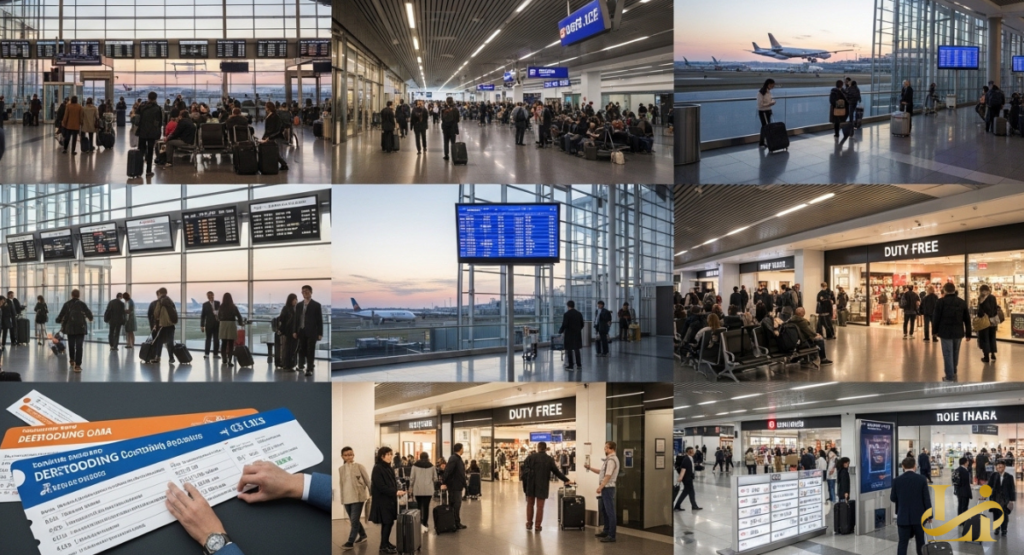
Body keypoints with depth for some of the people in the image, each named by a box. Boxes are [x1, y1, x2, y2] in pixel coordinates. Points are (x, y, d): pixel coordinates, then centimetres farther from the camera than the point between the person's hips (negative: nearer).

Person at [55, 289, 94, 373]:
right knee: (79, 346, -4)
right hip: (81, 327, -2)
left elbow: (61, 315, 5)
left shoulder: (67, 304, 1)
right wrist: (90, 318, 23)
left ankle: (72, 360, 40)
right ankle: (77, 365, -12)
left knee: (71, 344, 20)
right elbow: (89, 314, -1)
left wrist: (58, 320, 27)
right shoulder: (82, 304, -2)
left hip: (70, 327, 2)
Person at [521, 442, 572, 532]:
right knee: (540, 506, 6)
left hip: (531, 485, 0)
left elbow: (523, 467, -7)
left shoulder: (531, 457, -4)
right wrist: (566, 480, 10)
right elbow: (557, 472, 2)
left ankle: (529, 524, 19)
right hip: (542, 486, 0)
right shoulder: (549, 459, -2)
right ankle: (537, 526, 6)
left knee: (530, 504, 15)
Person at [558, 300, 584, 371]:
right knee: (577, 349, 13)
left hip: (569, 334, -5)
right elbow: (582, 324, 7)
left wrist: (560, 331, 0)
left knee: (569, 350, 3)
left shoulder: (566, 314, -13)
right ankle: (579, 365, 12)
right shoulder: (579, 314, 4)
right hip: (577, 334, 5)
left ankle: (571, 365, 4)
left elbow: (564, 325, -17)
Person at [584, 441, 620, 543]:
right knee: (602, 509, 19)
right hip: (605, 488, 11)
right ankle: (606, 531, 30)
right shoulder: (609, 459, 17)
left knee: (610, 511, -8)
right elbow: (602, 472, 20)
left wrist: (600, 487, -21)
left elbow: (608, 475, -22)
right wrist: (590, 468, 16)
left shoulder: (611, 460, -16)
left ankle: (611, 535, -6)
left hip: (608, 488, -11)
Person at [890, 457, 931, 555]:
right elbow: (927, 498, -5)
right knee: (920, 541, 15)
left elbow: (893, 498, 4)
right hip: (919, 516, 0)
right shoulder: (921, 479, -7)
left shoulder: (897, 480, -5)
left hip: (903, 517, 0)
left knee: (903, 542, 0)